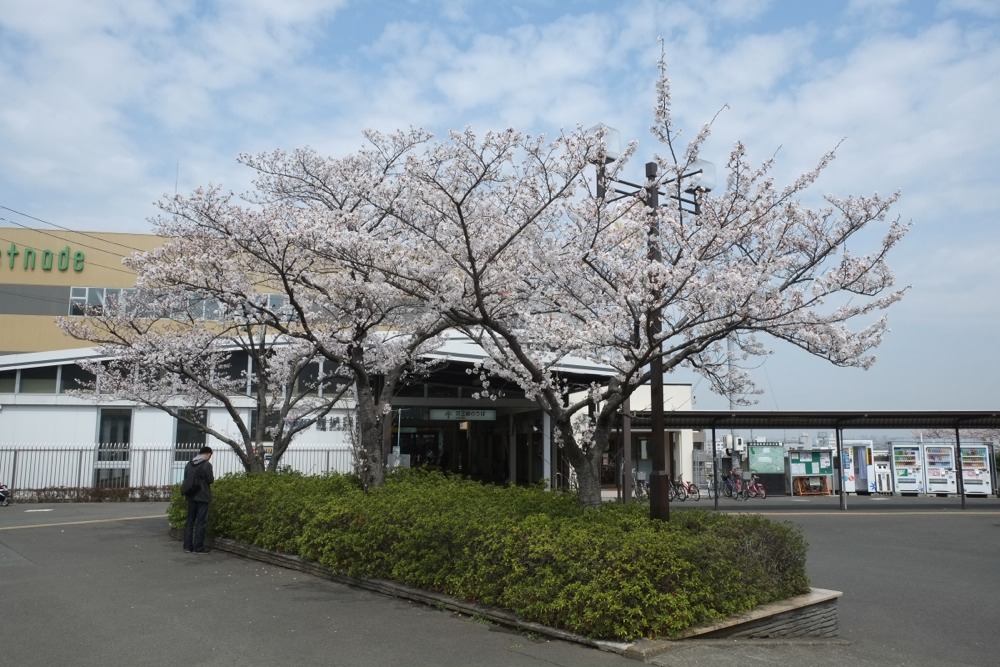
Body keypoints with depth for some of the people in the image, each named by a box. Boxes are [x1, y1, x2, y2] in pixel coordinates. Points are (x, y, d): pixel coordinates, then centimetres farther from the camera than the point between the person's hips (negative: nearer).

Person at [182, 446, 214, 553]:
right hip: (202, 497, -6)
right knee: (201, 522, 0)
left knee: (190, 521, 12)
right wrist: (213, 478, 10)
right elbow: (210, 480, -11)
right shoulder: (207, 465, -12)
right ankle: (198, 547, 1)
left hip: (191, 496, 6)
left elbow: (185, 479, 12)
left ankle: (188, 546, 14)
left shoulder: (189, 464, 9)